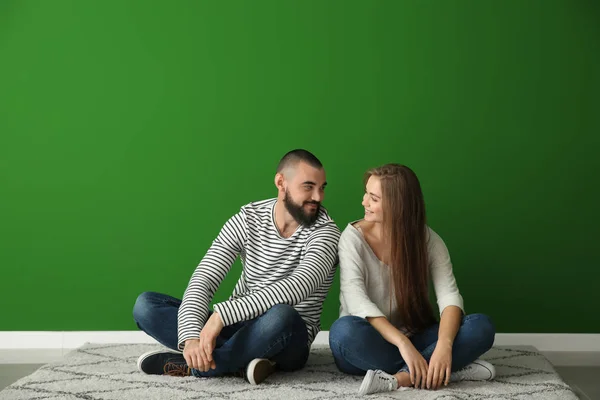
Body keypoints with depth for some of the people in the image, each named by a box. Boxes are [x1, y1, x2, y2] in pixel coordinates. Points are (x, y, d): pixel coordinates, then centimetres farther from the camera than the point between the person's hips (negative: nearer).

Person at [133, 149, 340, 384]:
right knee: (145, 305, -12)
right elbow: (203, 280, -12)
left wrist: (222, 314, -39)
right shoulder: (247, 219, -4)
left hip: (286, 343, -4)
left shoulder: (324, 231, -14)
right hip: (238, 328, 4)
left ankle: (190, 366, -21)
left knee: (281, 316, -41)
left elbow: (298, 287, -33)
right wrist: (191, 336, -31)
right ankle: (244, 361, -23)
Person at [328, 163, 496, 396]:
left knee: (481, 326, -22)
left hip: (414, 340, 2)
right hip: (372, 345, -2)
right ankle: (450, 370, -31)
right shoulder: (354, 237, -10)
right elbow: (356, 299, -23)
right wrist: (403, 344, -37)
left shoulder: (427, 239, -3)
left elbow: (449, 296, -14)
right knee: (345, 331, -37)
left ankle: (400, 378, -36)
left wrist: (444, 346, -35)